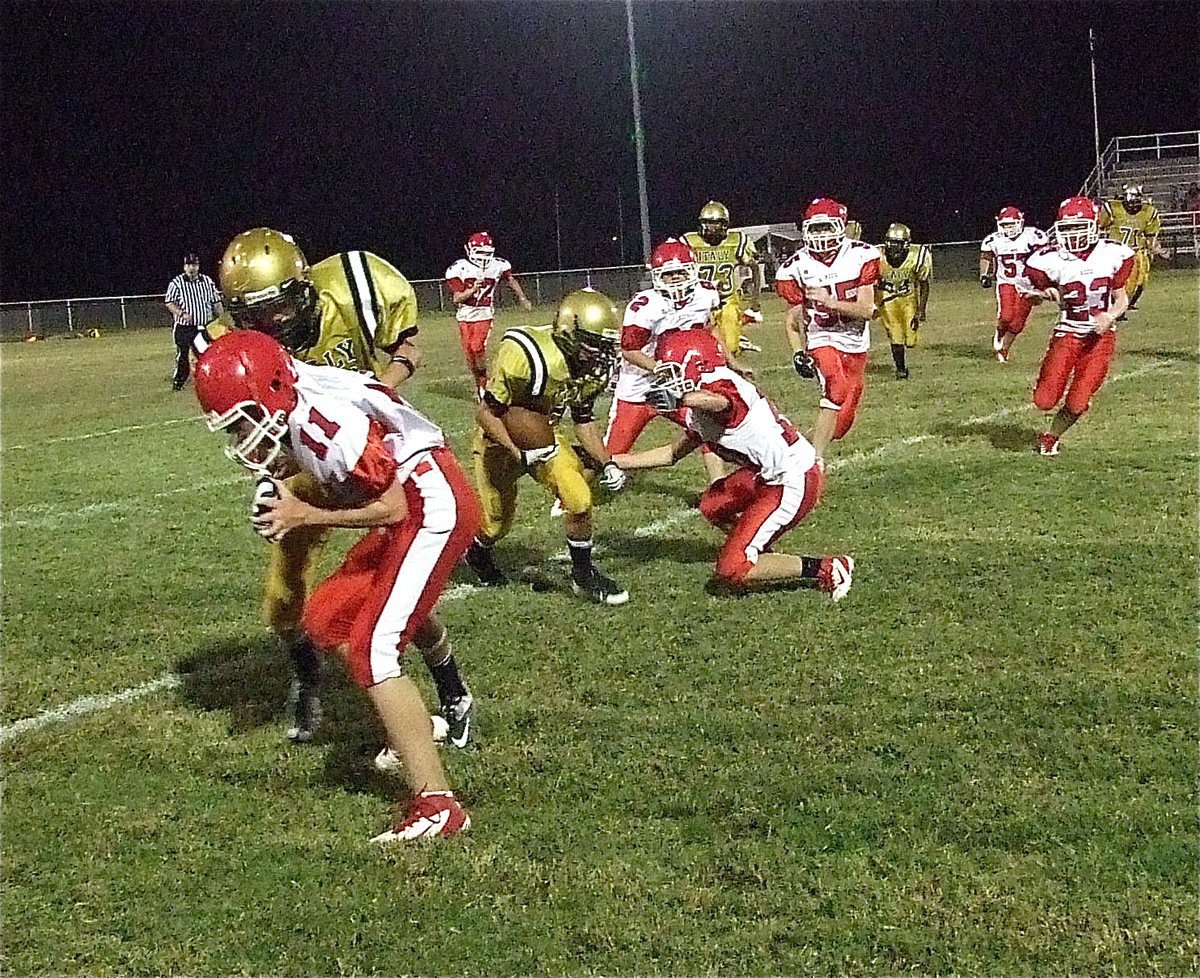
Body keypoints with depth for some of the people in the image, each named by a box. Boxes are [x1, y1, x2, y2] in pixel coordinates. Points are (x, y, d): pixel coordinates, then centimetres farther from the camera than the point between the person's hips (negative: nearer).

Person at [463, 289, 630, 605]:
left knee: (580, 500, -13)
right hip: (501, 438, -5)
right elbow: (486, 411, -26)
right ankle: (477, 553, 43)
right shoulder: (526, 355, -35)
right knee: (497, 523, 7)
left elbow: (584, 421, 4)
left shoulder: (593, 370, -11)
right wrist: (519, 454, -31)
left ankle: (584, 575, 8)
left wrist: (606, 463, -7)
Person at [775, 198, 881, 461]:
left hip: (856, 344, 3)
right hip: (822, 341, -3)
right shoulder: (796, 267, -9)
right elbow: (795, 317, -1)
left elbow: (866, 310, -15)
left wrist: (829, 301, -29)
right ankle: (815, 460, -27)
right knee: (836, 389, -29)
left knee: (845, 417, 8)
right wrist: (798, 353, -15)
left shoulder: (862, 256, -10)